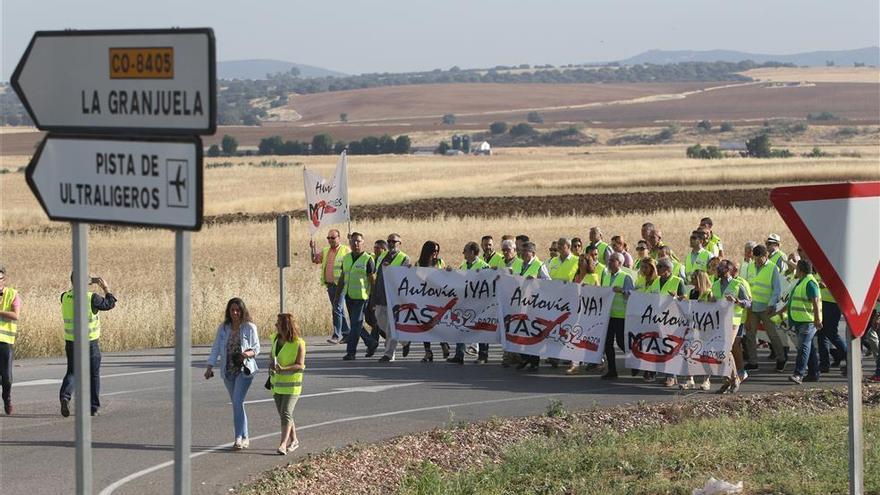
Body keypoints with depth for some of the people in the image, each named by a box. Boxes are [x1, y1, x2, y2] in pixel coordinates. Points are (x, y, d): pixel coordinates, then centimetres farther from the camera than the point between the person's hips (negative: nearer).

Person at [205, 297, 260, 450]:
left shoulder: (250, 327, -4)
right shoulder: (223, 328, 5)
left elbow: (256, 348, 0)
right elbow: (216, 348, 5)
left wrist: (249, 353, -23)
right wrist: (210, 367, -4)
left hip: (244, 370, -4)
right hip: (228, 371, 5)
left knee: (237, 401, -17)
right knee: (237, 404, 10)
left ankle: (239, 438, -16)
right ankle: (245, 437, 20)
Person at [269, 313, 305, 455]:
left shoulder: (298, 343, -15)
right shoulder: (276, 339, 5)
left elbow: (300, 365, -16)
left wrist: (283, 369, -29)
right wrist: (271, 365, -4)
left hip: (291, 383, -7)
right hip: (277, 382, 7)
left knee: (286, 413, -15)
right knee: (283, 414, 13)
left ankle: (283, 444, -19)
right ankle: (293, 440, 26)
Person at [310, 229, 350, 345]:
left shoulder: (345, 250, -3)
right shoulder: (325, 251, 15)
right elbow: (315, 260, 11)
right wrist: (312, 248, -1)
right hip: (329, 285, 7)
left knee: (337, 309, -13)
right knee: (339, 310, 11)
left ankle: (336, 335, -13)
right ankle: (346, 334, 18)